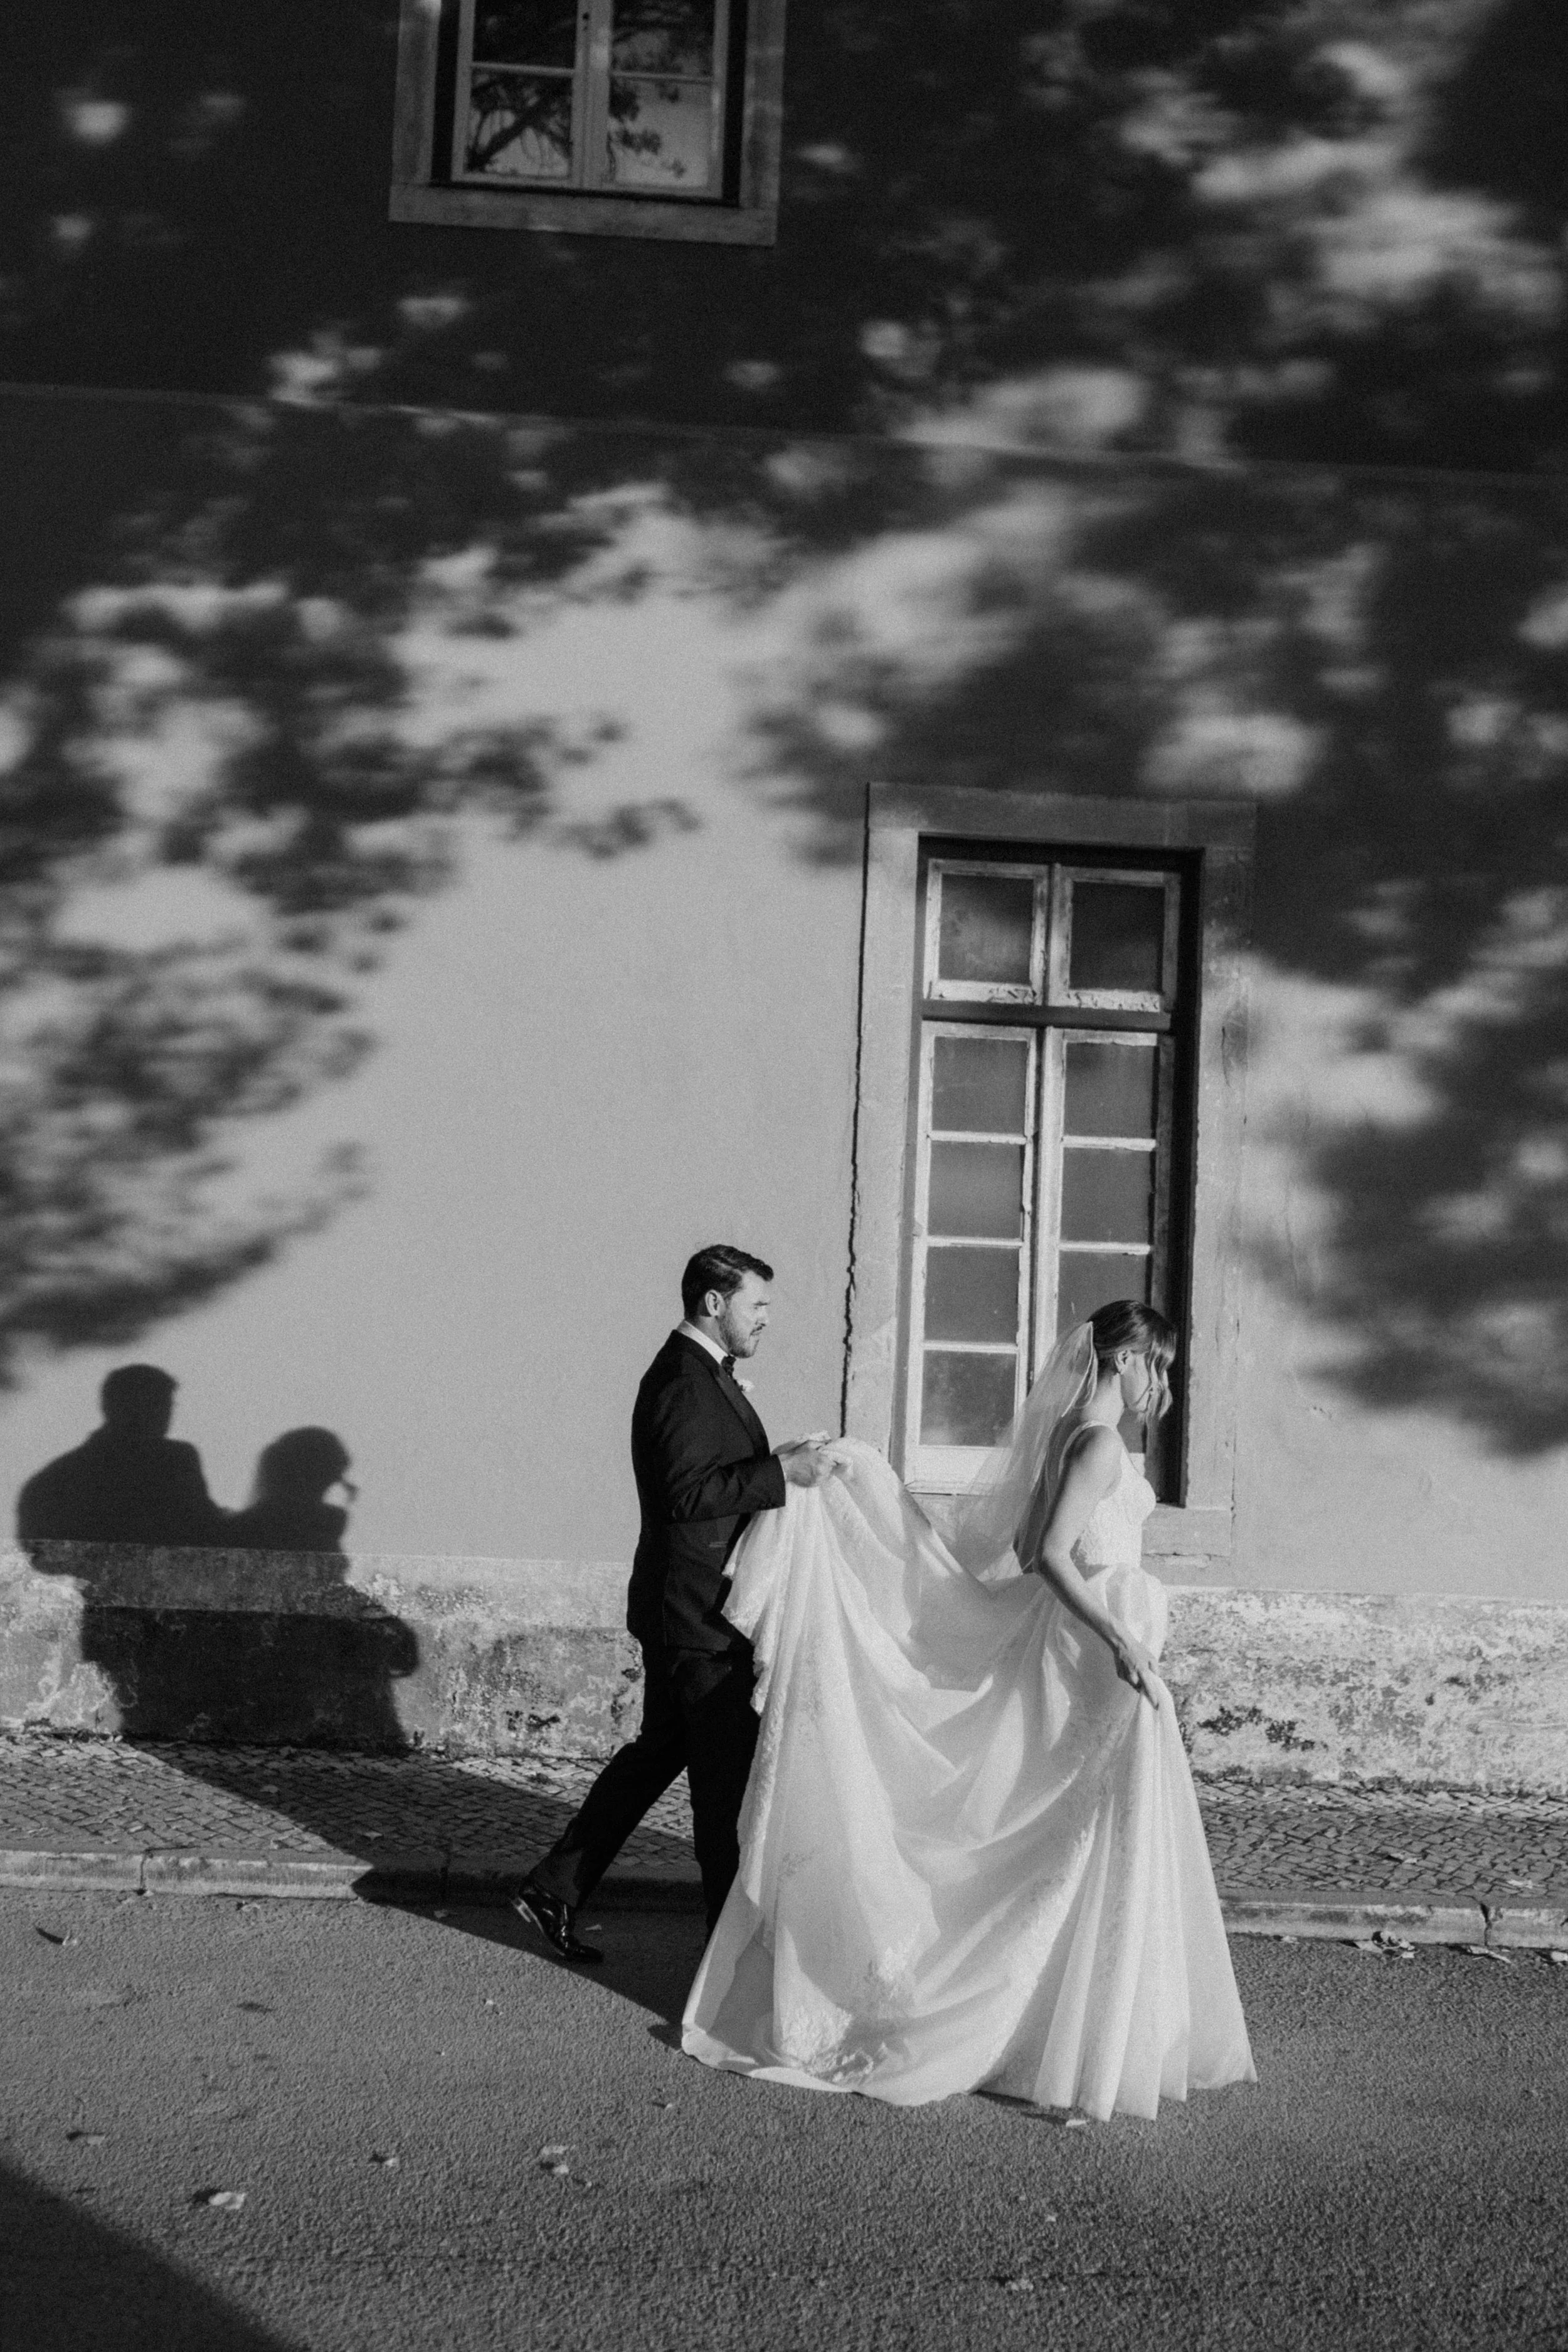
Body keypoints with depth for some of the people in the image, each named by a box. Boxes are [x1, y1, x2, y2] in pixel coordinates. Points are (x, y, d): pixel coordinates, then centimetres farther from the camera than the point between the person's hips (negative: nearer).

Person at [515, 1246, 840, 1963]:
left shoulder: (699, 1373, 15)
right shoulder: (687, 1383, -19)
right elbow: (688, 1494, -27)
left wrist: (779, 1462, 9)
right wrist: (782, 1473, -27)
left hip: (683, 1608, 11)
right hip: (700, 1615, -11)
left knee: (658, 1749, 18)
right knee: (727, 1774, 0)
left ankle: (553, 1889, 22)